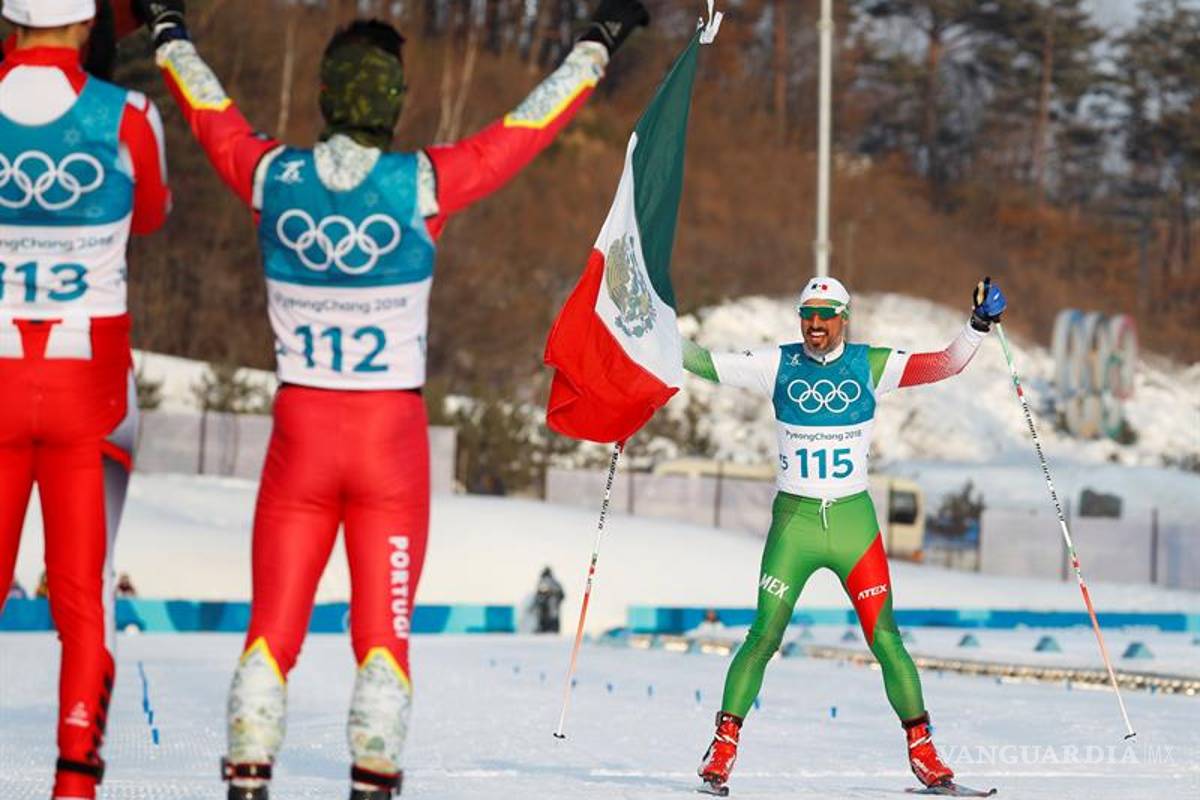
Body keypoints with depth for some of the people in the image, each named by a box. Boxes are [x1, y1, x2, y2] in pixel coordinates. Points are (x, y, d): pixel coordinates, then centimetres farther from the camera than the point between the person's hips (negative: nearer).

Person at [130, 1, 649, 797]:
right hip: (391, 434, -2)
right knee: (384, 630, 5)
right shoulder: (423, 183, -11)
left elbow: (211, 114, 15)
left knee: (273, 626, 7)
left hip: (300, 432, 2)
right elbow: (530, 127, -2)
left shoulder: (274, 177, -4)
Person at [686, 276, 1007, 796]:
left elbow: (945, 364, -3)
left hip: (854, 521, 0)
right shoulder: (778, 365, 2)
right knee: (763, 637, -7)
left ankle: (923, 755, 5)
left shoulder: (870, 365, 1)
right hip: (794, 521, 0)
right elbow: (711, 365, 0)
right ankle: (722, 750, 1)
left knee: (886, 640, -3)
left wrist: (979, 324, -15)